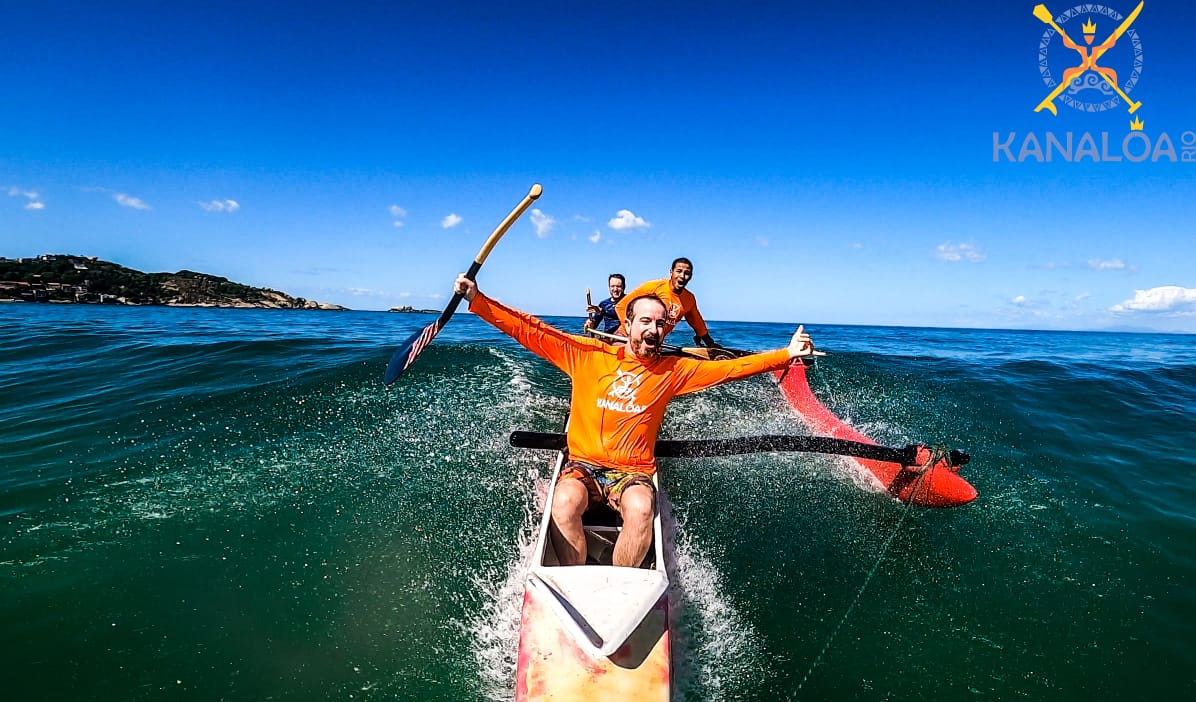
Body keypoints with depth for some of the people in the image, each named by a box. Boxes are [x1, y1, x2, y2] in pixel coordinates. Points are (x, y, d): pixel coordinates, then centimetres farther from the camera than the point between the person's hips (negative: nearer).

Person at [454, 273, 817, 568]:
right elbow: (530, 331, 0)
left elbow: (731, 367, 6)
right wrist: (476, 299, -7)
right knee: (565, 501, -32)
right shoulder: (587, 354, 3)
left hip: (633, 472, 0)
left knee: (640, 509, -32)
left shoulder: (673, 370, 6)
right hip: (582, 465, 0)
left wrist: (786, 354, -1)